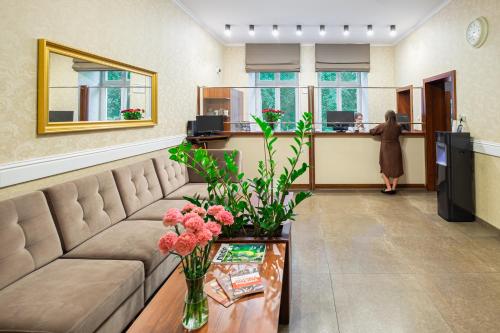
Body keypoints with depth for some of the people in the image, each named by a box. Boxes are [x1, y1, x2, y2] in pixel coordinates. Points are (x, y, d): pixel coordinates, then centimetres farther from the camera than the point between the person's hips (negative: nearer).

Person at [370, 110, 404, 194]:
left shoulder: (382, 126, -10)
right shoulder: (398, 126, -2)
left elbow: (372, 131, -1)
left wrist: (380, 133, 17)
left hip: (386, 150, -2)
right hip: (396, 150, 2)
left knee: (385, 169, 7)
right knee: (396, 169, 10)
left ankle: (388, 188, 1)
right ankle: (393, 188, 10)